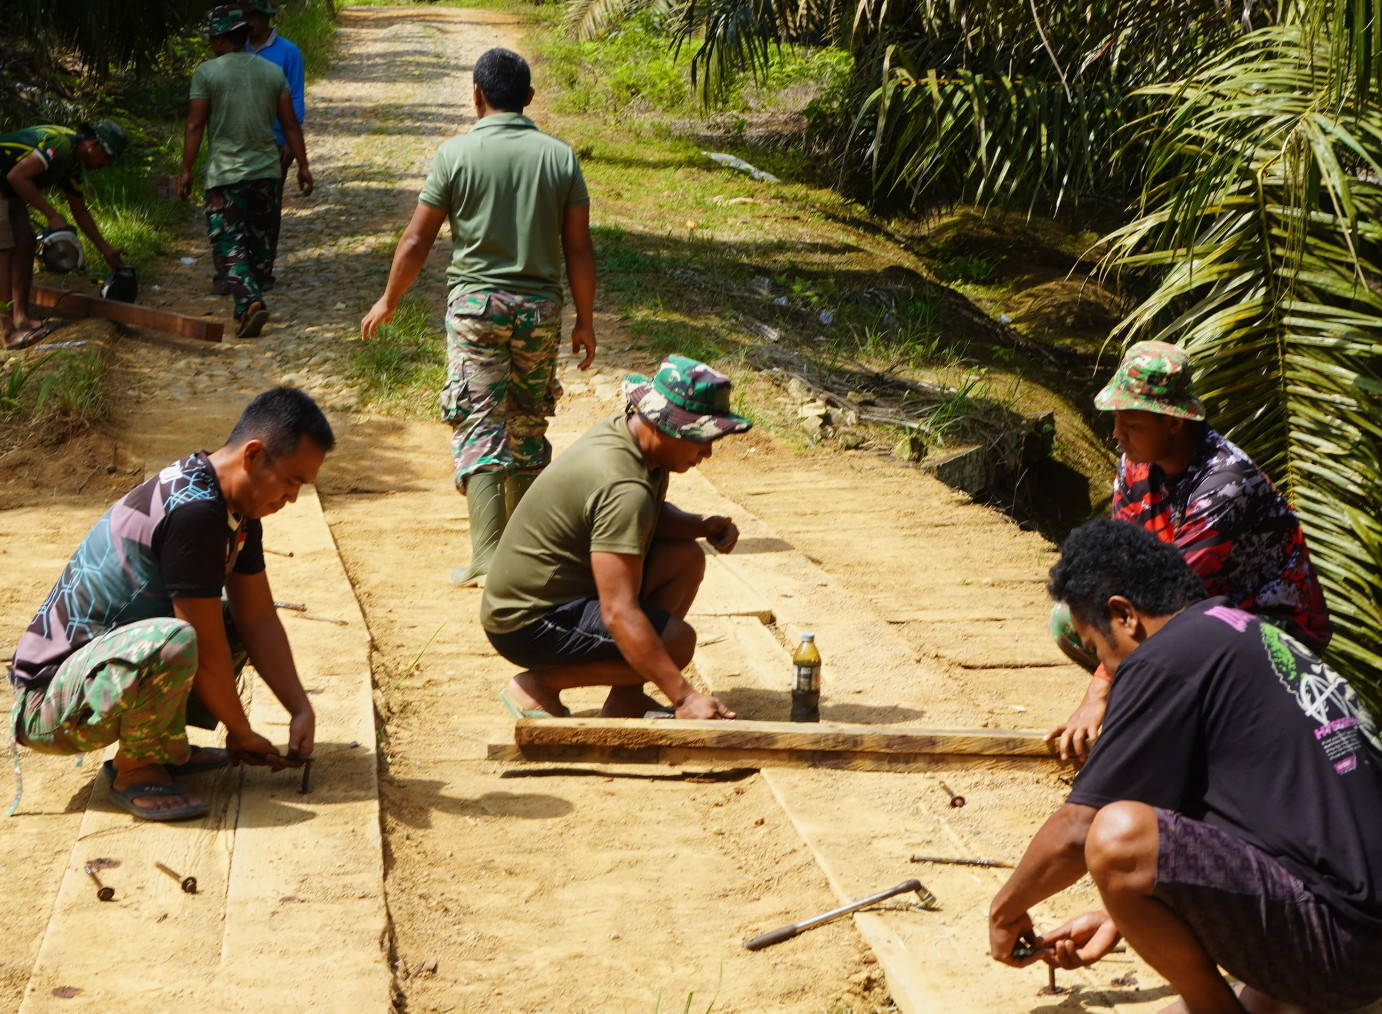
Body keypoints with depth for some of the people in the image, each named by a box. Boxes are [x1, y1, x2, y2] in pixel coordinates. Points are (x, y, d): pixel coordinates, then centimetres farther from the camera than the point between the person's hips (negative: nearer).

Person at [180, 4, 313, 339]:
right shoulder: (273, 72, 5)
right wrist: (303, 166, 10)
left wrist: (186, 170, -3)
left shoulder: (207, 72, -6)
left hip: (225, 174, -4)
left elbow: (195, 126, -8)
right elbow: (290, 124, 5)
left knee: (229, 247, -3)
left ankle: (250, 302, -22)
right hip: (267, 172, 4)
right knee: (259, 242, 17)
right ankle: (250, 304, 24)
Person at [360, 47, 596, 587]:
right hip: (540, 306, 3)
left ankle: (488, 556, -15)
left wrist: (388, 301, 13)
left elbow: (417, 239, -1)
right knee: (528, 426, 16)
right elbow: (578, 247, 1)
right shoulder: (559, 156, 1)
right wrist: (585, 320, 10)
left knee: (479, 427, -4)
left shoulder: (456, 154, -5)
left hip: (476, 302, -3)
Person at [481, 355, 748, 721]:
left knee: (685, 559, 4)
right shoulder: (623, 487, -28)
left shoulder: (624, 431, 1)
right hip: (528, 626, -10)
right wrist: (684, 696, -31)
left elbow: (653, 517, 21)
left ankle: (626, 700, 6)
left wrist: (701, 525, 0)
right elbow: (619, 614, -32)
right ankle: (539, 684, -5)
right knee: (677, 640, -20)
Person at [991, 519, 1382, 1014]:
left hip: (1341, 942, -10)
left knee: (1118, 838, -23)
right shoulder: (1258, 635, 18)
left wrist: (1005, 910, 9)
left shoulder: (1167, 658, -10)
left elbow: (1077, 830, -7)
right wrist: (1120, 916, 32)